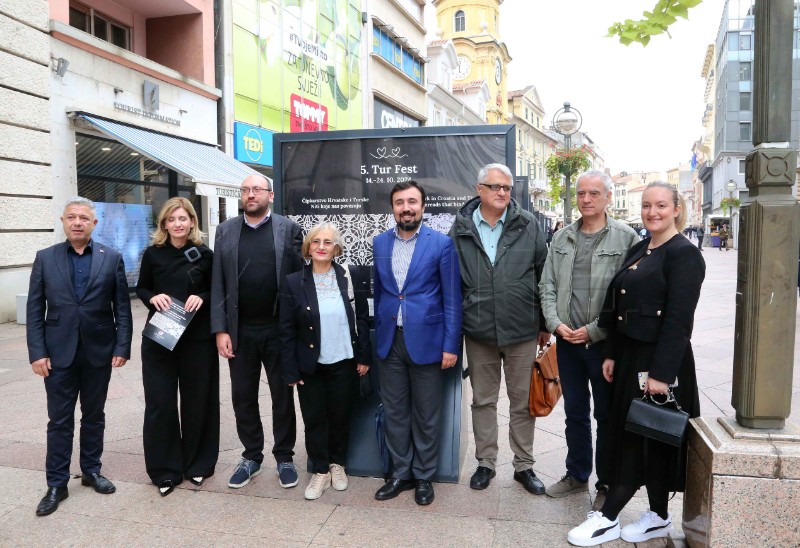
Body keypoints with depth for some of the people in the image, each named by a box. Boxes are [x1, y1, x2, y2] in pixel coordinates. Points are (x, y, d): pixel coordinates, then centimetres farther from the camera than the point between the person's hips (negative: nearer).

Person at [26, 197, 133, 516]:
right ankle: (57, 484, 18)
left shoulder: (112, 258, 1)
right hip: (59, 352, 0)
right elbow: (35, 309, 1)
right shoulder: (45, 258, 2)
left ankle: (91, 471, 29)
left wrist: (122, 347, -6)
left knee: (94, 415, 13)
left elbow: (122, 307, 0)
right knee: (59, 420, 6)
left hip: (99, 351, 0)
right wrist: (36, 352, -7)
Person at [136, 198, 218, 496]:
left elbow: (216, 290, 7)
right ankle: (165, 469, 17)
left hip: (197, 337, 0)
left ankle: (197, 463, 25)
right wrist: (153, 297, -11)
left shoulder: (204, 254, 1)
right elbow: (141, 288, 10)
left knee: (197, 399, 8)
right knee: (160, 402, 2)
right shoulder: (153, 253, 2)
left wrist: (202, 297, -13)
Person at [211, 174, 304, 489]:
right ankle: (251, 457, 28)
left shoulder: (289, 229, 0)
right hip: (240, 330, 2)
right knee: (243, 397, 11)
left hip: (279, 329, -2)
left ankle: (284, 457, 24)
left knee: (282, 396, 9)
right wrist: (220, 330, -4)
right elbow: (218, 283, 3)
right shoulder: (225, 231, 6)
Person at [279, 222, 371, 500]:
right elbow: (287, 331, -4)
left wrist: (364, 357, -2)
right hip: (310, 365, -1)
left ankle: (337, 464, 36)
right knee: (314, 419, 8)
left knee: (340, 416, 14)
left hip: (343, 363, 1)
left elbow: (362, 319, 1)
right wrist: (291, 371, -7)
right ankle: (320, 470, 27)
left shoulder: (350, 277, -3)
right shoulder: (293, 282, -6)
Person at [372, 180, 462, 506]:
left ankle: (423, 476, 27)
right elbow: (378, 292, 12)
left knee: (426, 415, 9)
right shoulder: (379, 243, 7)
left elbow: (452, 299, -6)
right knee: (394, 412, 13)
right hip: (389, 341, 4)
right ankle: (401, 473, 29)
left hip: (425, 340, -3)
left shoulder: (442, 244, -6)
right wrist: (377, 334, 10)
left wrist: (451, 345, -9)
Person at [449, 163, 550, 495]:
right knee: (483, 401, 14)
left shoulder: (528, 225, -2)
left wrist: (545, 325, 5)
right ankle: (485, 463, 31)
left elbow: (543, 277, 3)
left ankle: (524, 466, 29)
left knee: (523, 403, 12)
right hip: (478, 331, 1)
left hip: (522, 331, 0)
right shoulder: (461, 229, 0)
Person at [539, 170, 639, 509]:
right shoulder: (562, 238, 8)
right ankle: (576, 475, 34)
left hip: (604, 342, -4)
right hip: (566, 341, 4)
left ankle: (606, 484, 27)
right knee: (574, 413, 17)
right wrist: (556, 324, -6)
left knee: (607, 416, 9)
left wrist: (593, 331, -15)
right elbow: (547, 285, 8)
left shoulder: (626, 239, -7)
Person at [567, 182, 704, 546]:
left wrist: (662, 373, -22)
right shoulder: (638, 250, 12)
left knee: (641, 438, 2)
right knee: (631, 434, 14)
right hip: (631, 357, 9)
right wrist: (612, 354, 11)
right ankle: (658, 517, 29)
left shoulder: (684, 254, -13)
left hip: (660, 361, -9)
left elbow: (678, 320, -19)